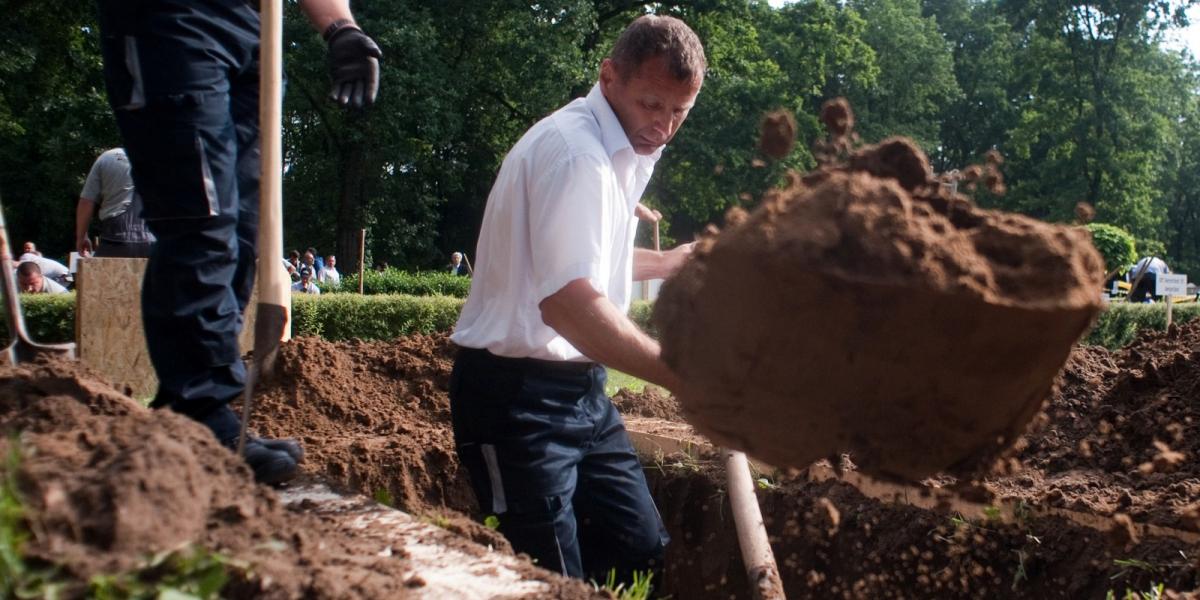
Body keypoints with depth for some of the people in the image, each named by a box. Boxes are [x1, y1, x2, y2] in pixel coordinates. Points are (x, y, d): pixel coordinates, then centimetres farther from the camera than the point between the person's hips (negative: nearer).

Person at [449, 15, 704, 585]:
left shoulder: (622, 150, 12)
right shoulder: (574, 150, -21)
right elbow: (567, 302, -33)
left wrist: (668, 262, 27)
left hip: (580, 387, 10)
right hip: (518, 395, -10)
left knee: (642, 552, 11)